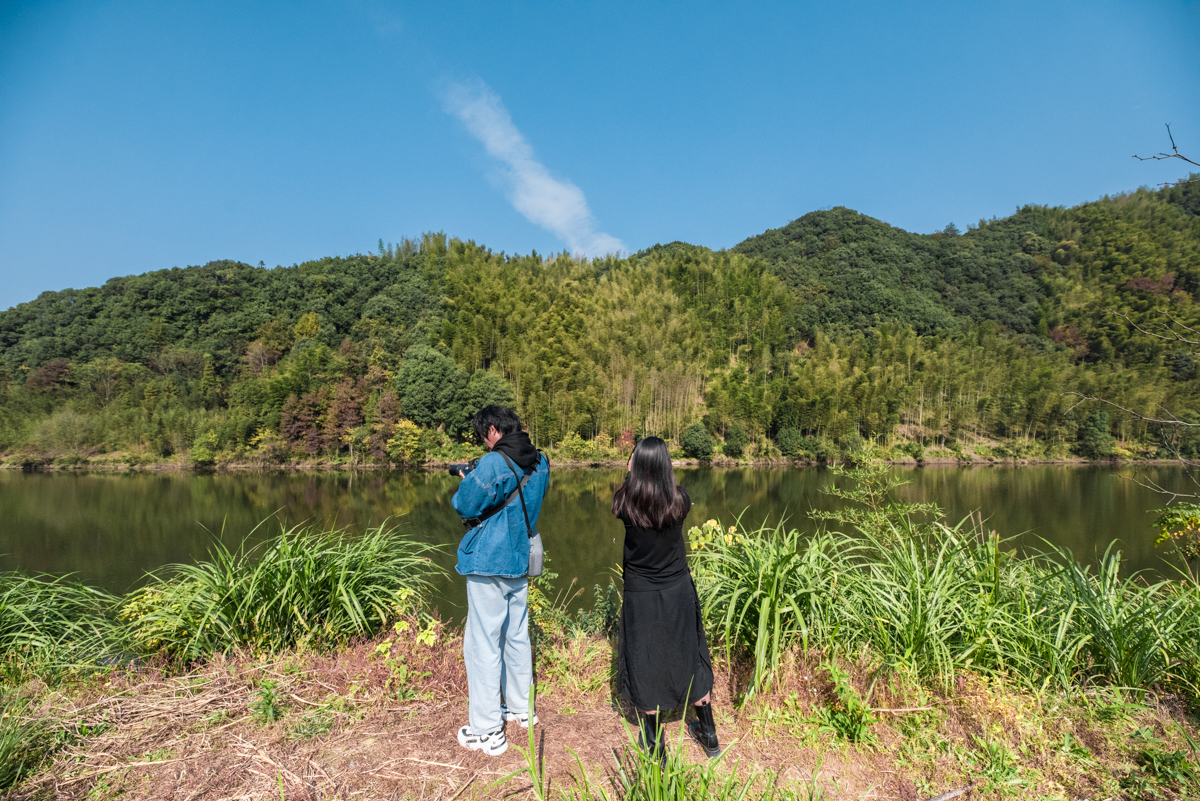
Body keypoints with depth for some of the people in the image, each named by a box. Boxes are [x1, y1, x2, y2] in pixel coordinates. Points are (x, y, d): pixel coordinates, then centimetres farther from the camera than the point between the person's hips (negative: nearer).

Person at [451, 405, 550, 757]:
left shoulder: (493, 464, -21)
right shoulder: (540, 463, 4)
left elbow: (466, 506, -14)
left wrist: (466, 481, 6)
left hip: (489, 565, -8)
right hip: (521, 562, 8)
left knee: (483, 644, 2)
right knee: (517, 636, 21)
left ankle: (486, 731, 10)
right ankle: (521, 708, 35)